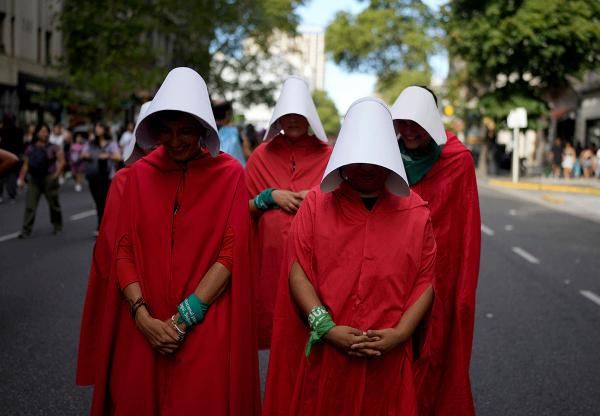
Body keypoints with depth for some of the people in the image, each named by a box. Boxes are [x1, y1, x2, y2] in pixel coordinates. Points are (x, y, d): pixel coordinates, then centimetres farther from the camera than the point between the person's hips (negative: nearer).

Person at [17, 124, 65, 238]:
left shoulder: (53, 148, 1)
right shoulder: (30, 149, 9)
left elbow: (61, 161, -4)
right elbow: (25, 165, 11)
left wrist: (57, 172, -18)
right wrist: (21, 179, 6)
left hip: (49, 179, -2)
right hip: (34, 180, 2)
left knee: (54, 204, 9)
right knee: (29, 206, -6)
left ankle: (57, 226, 27)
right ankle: (26, 230, -5)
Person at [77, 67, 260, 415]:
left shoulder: (229, 174, -3)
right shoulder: (140, 173, 5)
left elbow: (231, 253, -8)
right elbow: (124, 250, 2)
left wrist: (184, 318, -12)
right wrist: (143, 316, -11)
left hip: (206, 331, -2)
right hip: (143, 330, 3)